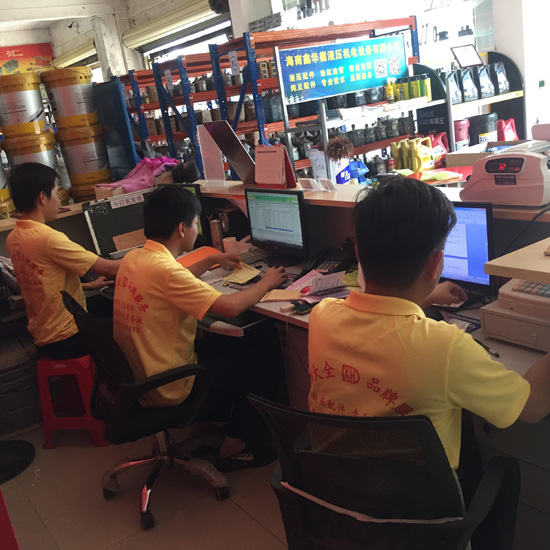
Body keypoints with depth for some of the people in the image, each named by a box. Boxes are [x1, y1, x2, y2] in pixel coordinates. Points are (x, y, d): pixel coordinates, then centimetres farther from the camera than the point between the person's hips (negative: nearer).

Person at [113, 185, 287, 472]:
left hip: (135, 377, 9)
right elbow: (231, 306, -28)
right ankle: (233, 447, 24)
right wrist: (265, 283, -11)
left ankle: (220, 422, 33)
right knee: (257, 368, 8)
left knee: (227, 348, 23)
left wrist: (211, 260, 24)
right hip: (167, 390, -9)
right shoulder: (163, 269, -29)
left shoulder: (133, 258, -1)